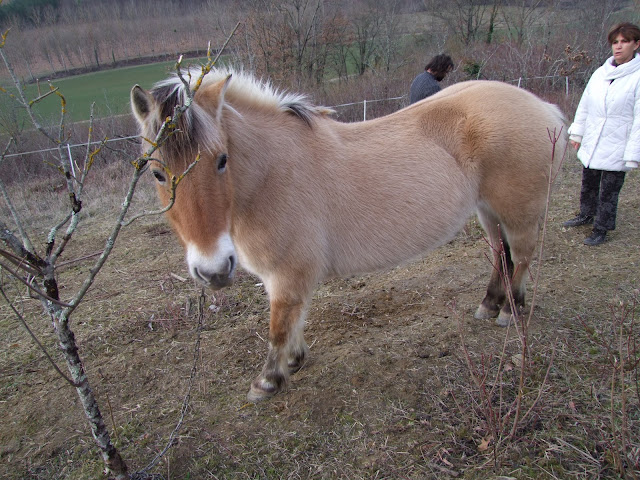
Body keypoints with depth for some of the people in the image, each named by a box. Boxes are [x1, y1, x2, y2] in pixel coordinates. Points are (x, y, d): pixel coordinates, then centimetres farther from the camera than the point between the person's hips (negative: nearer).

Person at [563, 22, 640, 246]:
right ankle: (586, 215, 43)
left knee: (609, 192, 5)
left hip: (616, 149, -5)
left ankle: (601, 229, 20)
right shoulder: (600, 73, 4)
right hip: (591, 144, 5)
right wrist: (577, 132, 14)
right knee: (588, 185, 21)